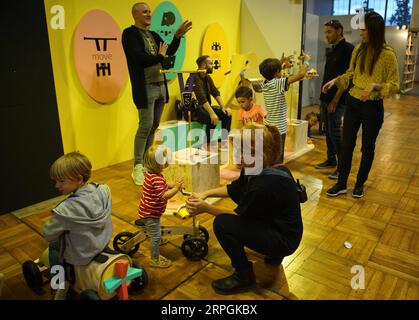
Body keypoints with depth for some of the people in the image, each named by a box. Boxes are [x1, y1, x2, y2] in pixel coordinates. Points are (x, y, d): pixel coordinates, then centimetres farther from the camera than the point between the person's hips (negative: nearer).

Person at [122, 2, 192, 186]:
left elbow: (170, 51, 16)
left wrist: (178, 35, 3)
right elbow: (140, 58, -19)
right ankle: (138, 167, 2)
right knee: (145, 126, -8)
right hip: (145, 88, -7)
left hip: (161, 86, 7)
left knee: (154, 126, 10)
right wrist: (160, 57, -5)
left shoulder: (154, 35, 17)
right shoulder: (129, 33, -6)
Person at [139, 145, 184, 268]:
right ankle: (155, 260, 21)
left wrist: (174, 185, -3)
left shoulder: (151, 173, 0)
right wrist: (176, 189, -34)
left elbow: (164, 185, 12)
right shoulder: (157, 179, -33)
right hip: (150, 214, -11)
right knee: (155, 236, 5)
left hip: (148, 211, 11)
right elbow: (163, 196, -36)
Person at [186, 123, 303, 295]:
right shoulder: (261, 166, -6)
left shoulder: (266, 184, -32)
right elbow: (234, 189, 9)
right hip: (274, 222, 9)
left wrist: (206, 208, -14)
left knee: (222, 224, -20)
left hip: (284, 239, -9)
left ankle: (244, 277, 2)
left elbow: (240, 215, -17)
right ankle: (274, 254, 28)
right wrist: (206, 194, -1)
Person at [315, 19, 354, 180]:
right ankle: (331, 160, 26)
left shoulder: (348, 49, -11)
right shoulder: (332, 51, 16)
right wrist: (323, 98, 15)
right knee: (328, 130, 13)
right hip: (326, 98, 8)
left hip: (337, 99, -8)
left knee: (335, 132, -6)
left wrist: (335, 100, -19)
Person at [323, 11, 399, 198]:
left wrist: (375, 86, -27)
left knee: (367, 147, 11)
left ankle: (360, 184, 28)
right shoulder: (359, 49, 1)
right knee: (346, 144, 6)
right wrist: (336, 80, 1)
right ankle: (341, 184, 18)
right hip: (353, 102, 4)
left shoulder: (387, 54, -14)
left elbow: (395, 85, -11)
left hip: (373, 107, -4)